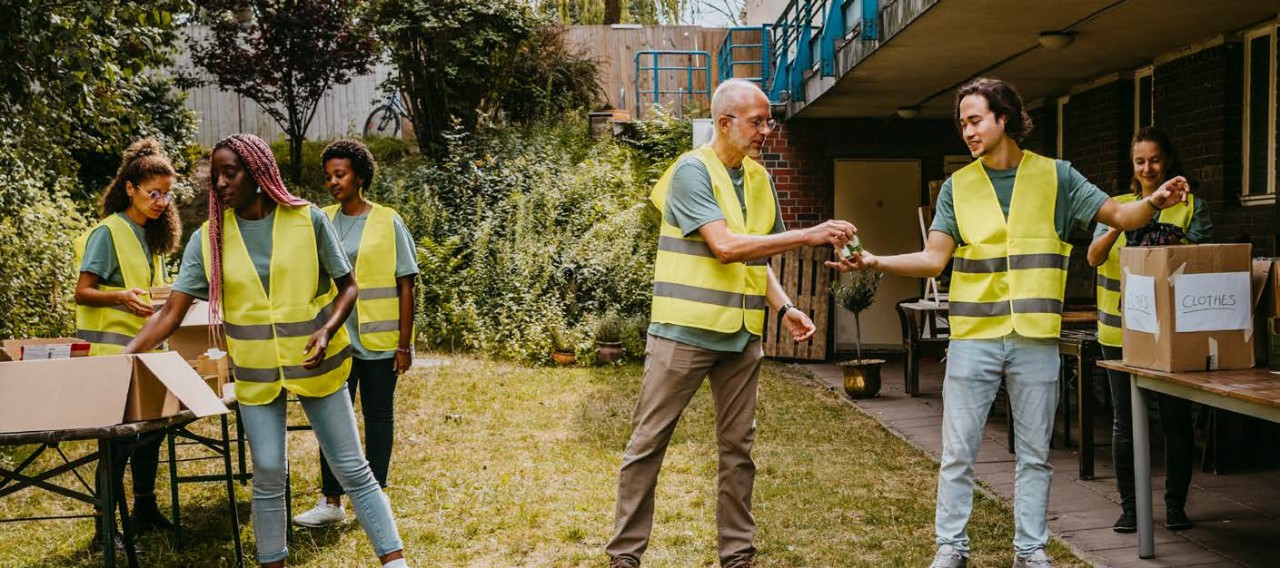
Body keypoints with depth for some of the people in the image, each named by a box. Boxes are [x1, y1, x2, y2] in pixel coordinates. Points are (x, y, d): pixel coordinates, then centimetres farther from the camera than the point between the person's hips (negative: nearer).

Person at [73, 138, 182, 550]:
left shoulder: (151, 236, 13)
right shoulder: (107, 233, -11)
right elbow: (83, 292, -14)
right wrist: (121, 296, -31)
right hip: (114, 352, -8)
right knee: (119, 439, -7)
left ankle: (145, 512, 26)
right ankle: (104, 531, 1)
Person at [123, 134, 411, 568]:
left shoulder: (308, 220, -10)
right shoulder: (209, 238, -5)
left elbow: (347, 286, -2)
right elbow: (171, 313, -6)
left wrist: (327, 330, -20)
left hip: (316, 365, -1)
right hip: (256, 375, 1)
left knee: (352, 468, 5)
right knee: (268, 476, 6)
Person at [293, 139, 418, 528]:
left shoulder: (387, 223, -4)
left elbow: (406, 287, -4)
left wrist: (405, 343, -7)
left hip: (378, 340, -3)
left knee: (378, 416, 8)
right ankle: (331, 503, 12)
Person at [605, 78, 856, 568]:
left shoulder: (759, 177, 11)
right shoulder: (692, 170, -10)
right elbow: (725, 246, -20)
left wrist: (784, 308, 2)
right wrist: (810, 236, -21)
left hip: (742, 335, 6)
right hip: (684, 331, -6)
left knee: (738, 447, 11)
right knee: (647, 443, 1)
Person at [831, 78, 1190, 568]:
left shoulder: (1054, 176, 5)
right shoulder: (957, 186, 6)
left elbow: (1118, 216, 2)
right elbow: (933, 259, -1)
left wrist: (1153, 203, -19)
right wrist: (875, 262, -16)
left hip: (1035, 339, 0)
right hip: (973, 338, 0)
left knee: (1034, 454, 9)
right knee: (957, 453, 3)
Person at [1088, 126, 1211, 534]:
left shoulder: (1191, 207, 4)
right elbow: (1094, 257, -3)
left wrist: (1176, 246, -22)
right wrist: (1120, 225, -21)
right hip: (1121, 329, 2)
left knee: (1176, 418, 2)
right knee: (1125, 421, 6)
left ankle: (1176, 504, 16)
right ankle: (1129, 505, 16)